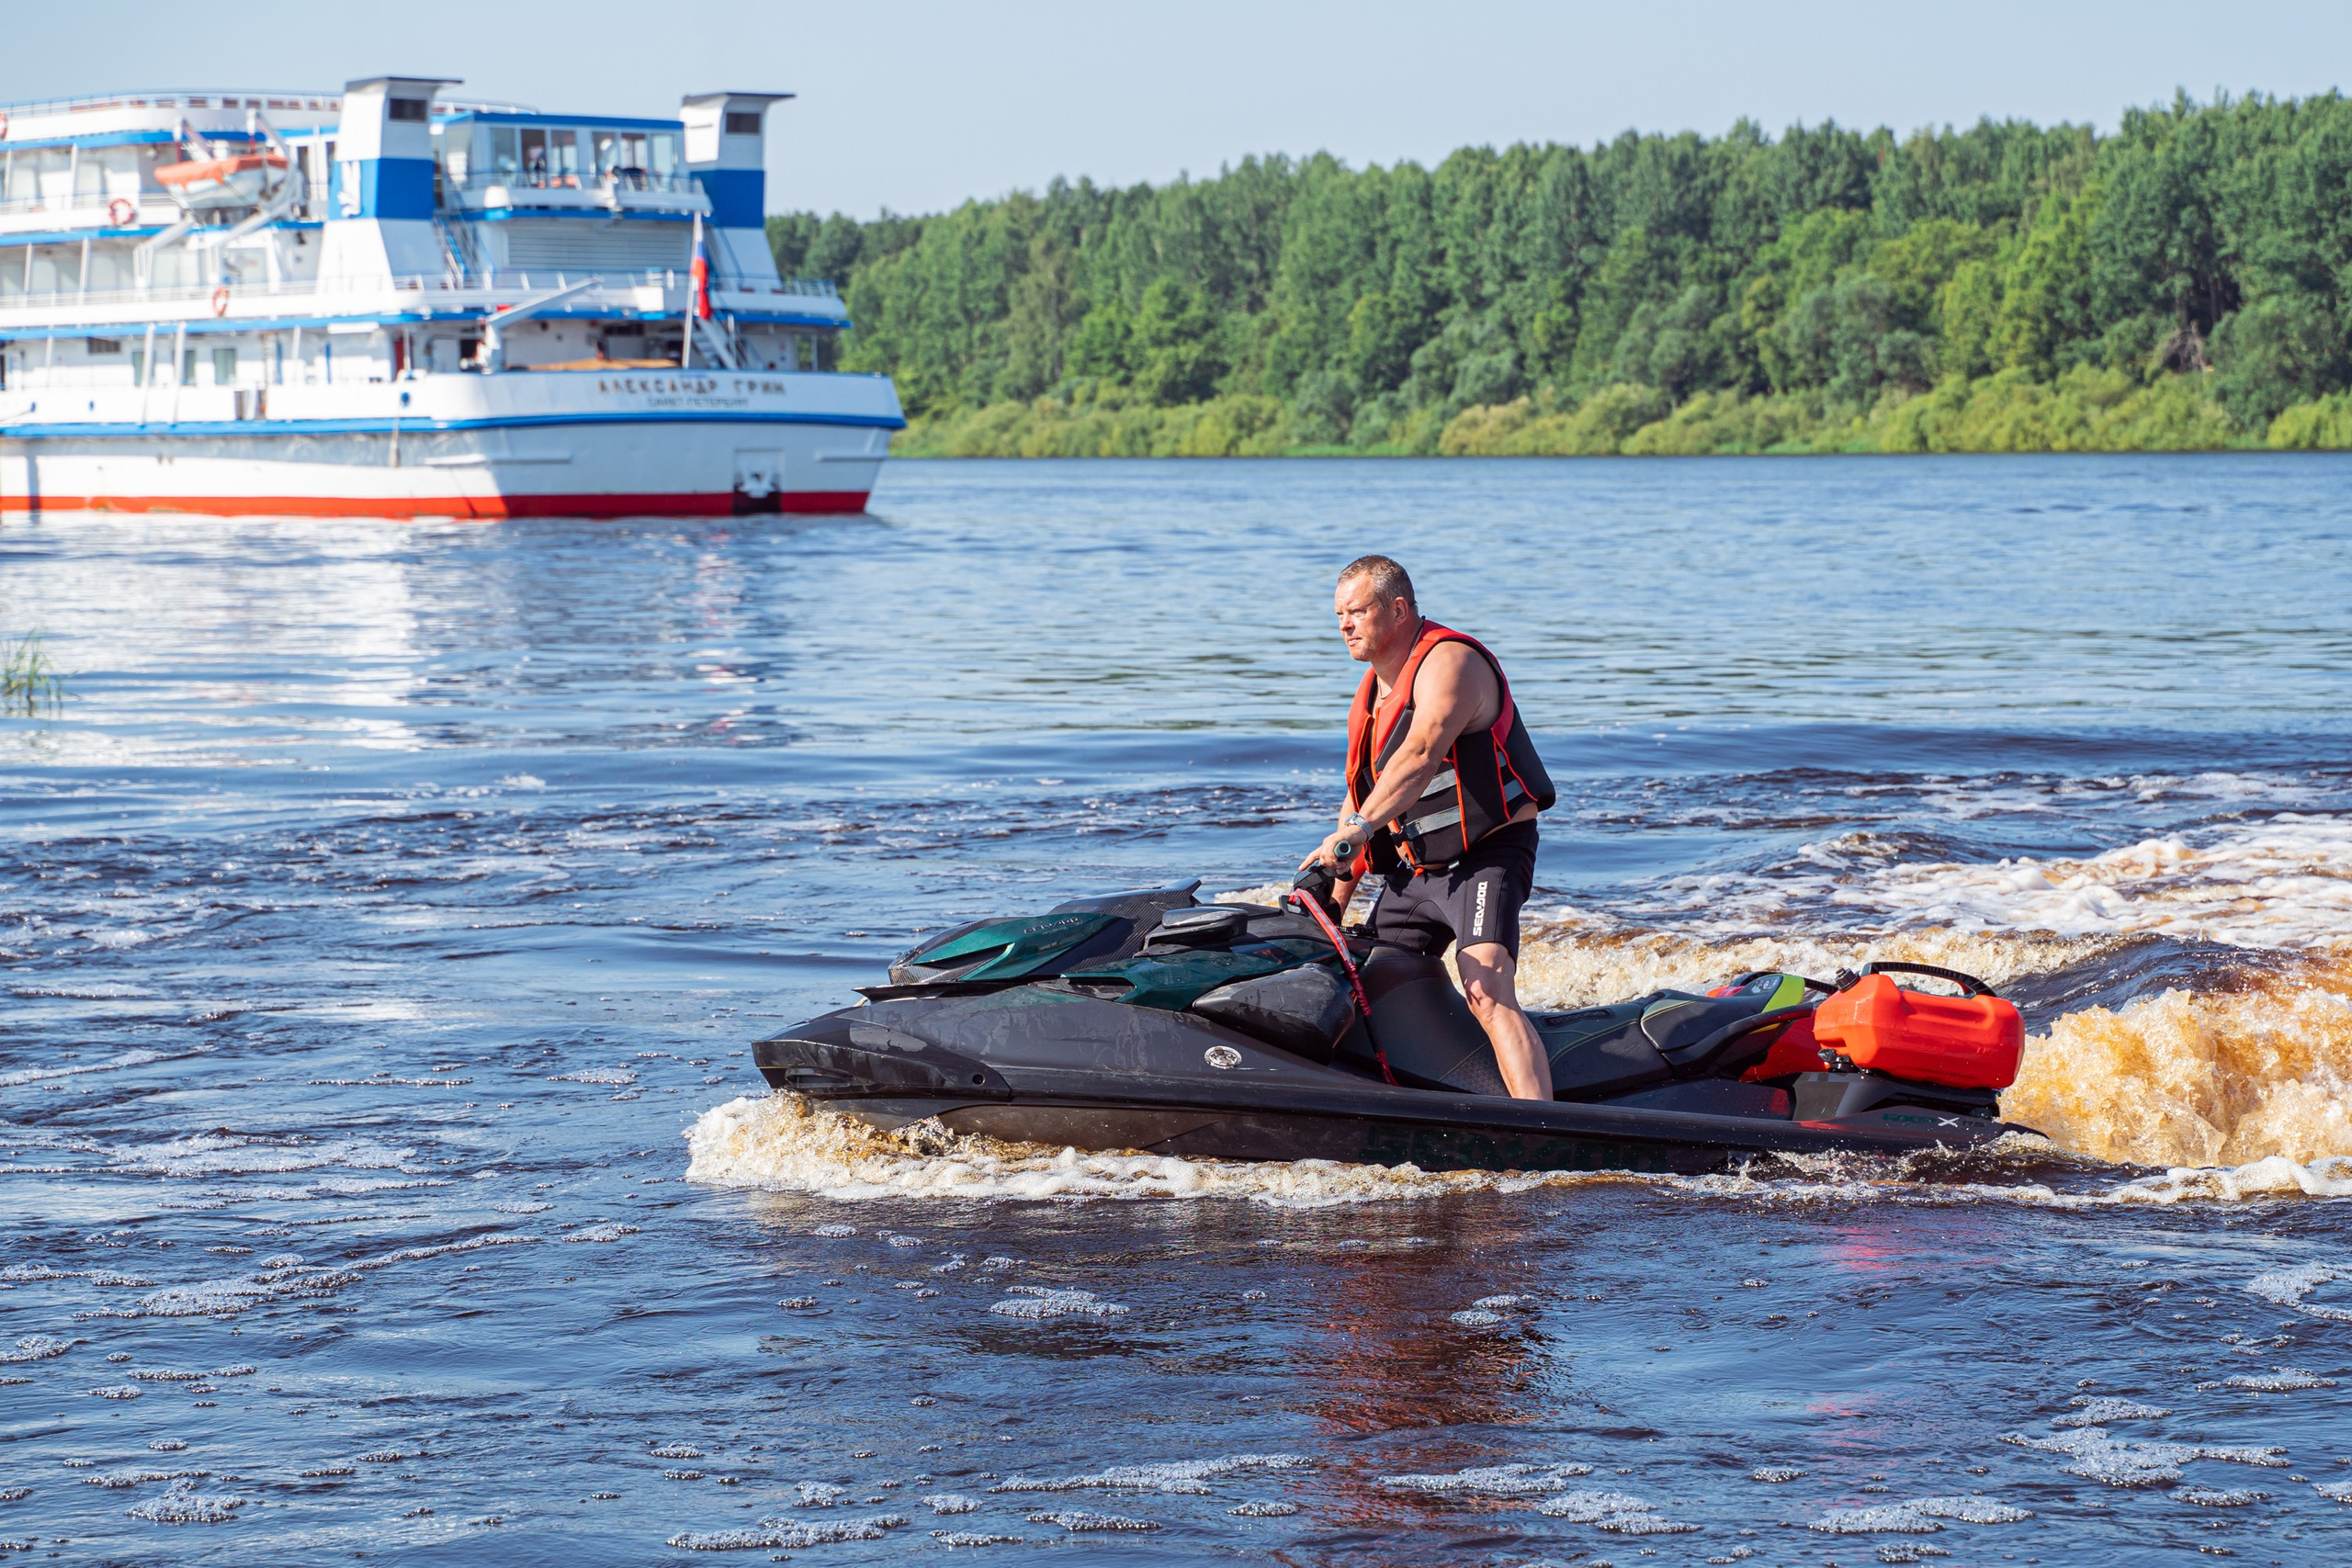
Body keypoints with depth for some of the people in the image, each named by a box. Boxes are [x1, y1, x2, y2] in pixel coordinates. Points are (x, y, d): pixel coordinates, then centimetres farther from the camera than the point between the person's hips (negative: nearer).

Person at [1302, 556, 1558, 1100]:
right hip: (1413, 868, 10)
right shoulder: (1371, 695, 16)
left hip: (1485, 857, -10)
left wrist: (1358, 828, -43)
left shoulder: (1450, 661, -14)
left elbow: (1421, 756, -32)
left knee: (1488, 996, -28)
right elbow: (1361, 799, 23)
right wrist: (1333, 900, 17)